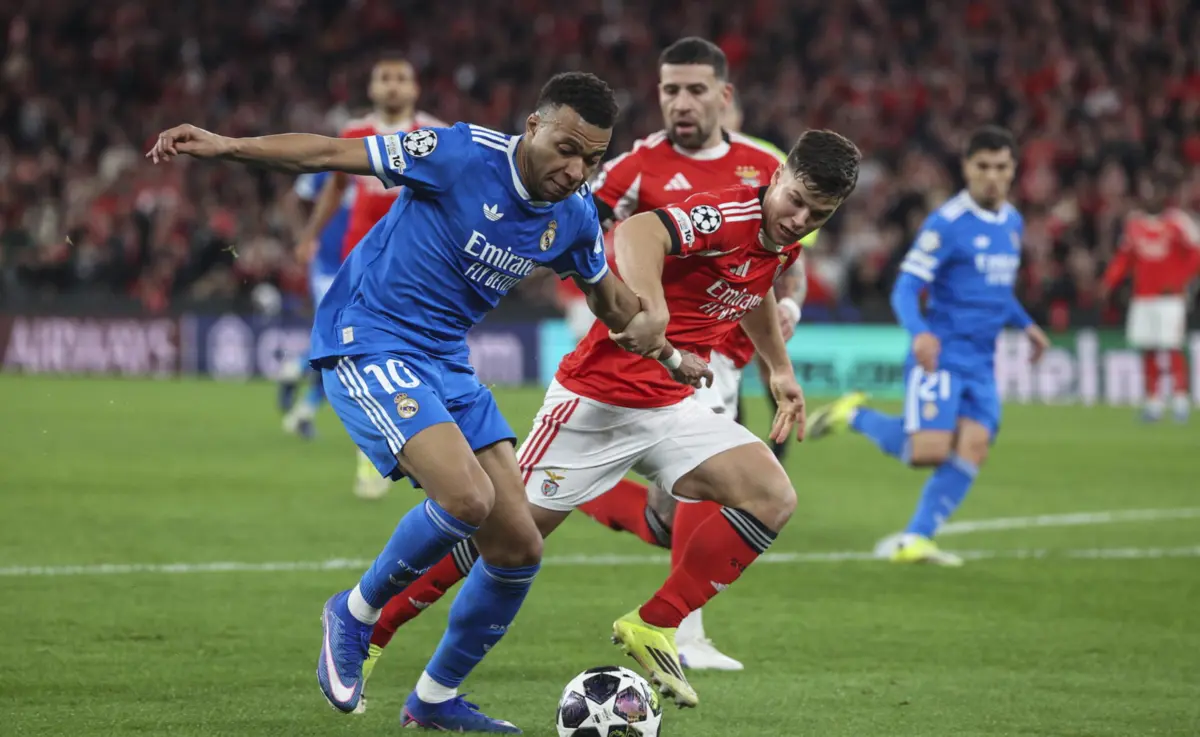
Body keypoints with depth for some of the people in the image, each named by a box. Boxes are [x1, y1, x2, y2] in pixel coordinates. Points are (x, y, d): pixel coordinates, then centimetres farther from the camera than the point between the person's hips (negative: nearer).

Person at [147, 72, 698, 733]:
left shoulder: (574, 216, 2)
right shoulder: (463, 155, -18)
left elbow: (609, 297, 22)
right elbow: (332, 154, -15)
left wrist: (665, 348, 3)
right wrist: (227, 147, -24)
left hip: (445, 360, 7)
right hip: (367, 344, -7)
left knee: (519, 547, 1)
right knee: (467, 497, -28)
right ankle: (356, 612, -1)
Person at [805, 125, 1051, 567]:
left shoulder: (1012, 223, 13)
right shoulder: (946, 224, -11)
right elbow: (905, 289, -15)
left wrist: (1025, 324, 14)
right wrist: (920, 333, -32)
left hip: (981, 364, 7)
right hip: (941, 356, -7)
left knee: (972, 449, -8)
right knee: (927, 451, -16)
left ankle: (916, 539, -3)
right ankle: (855, 415, 10)